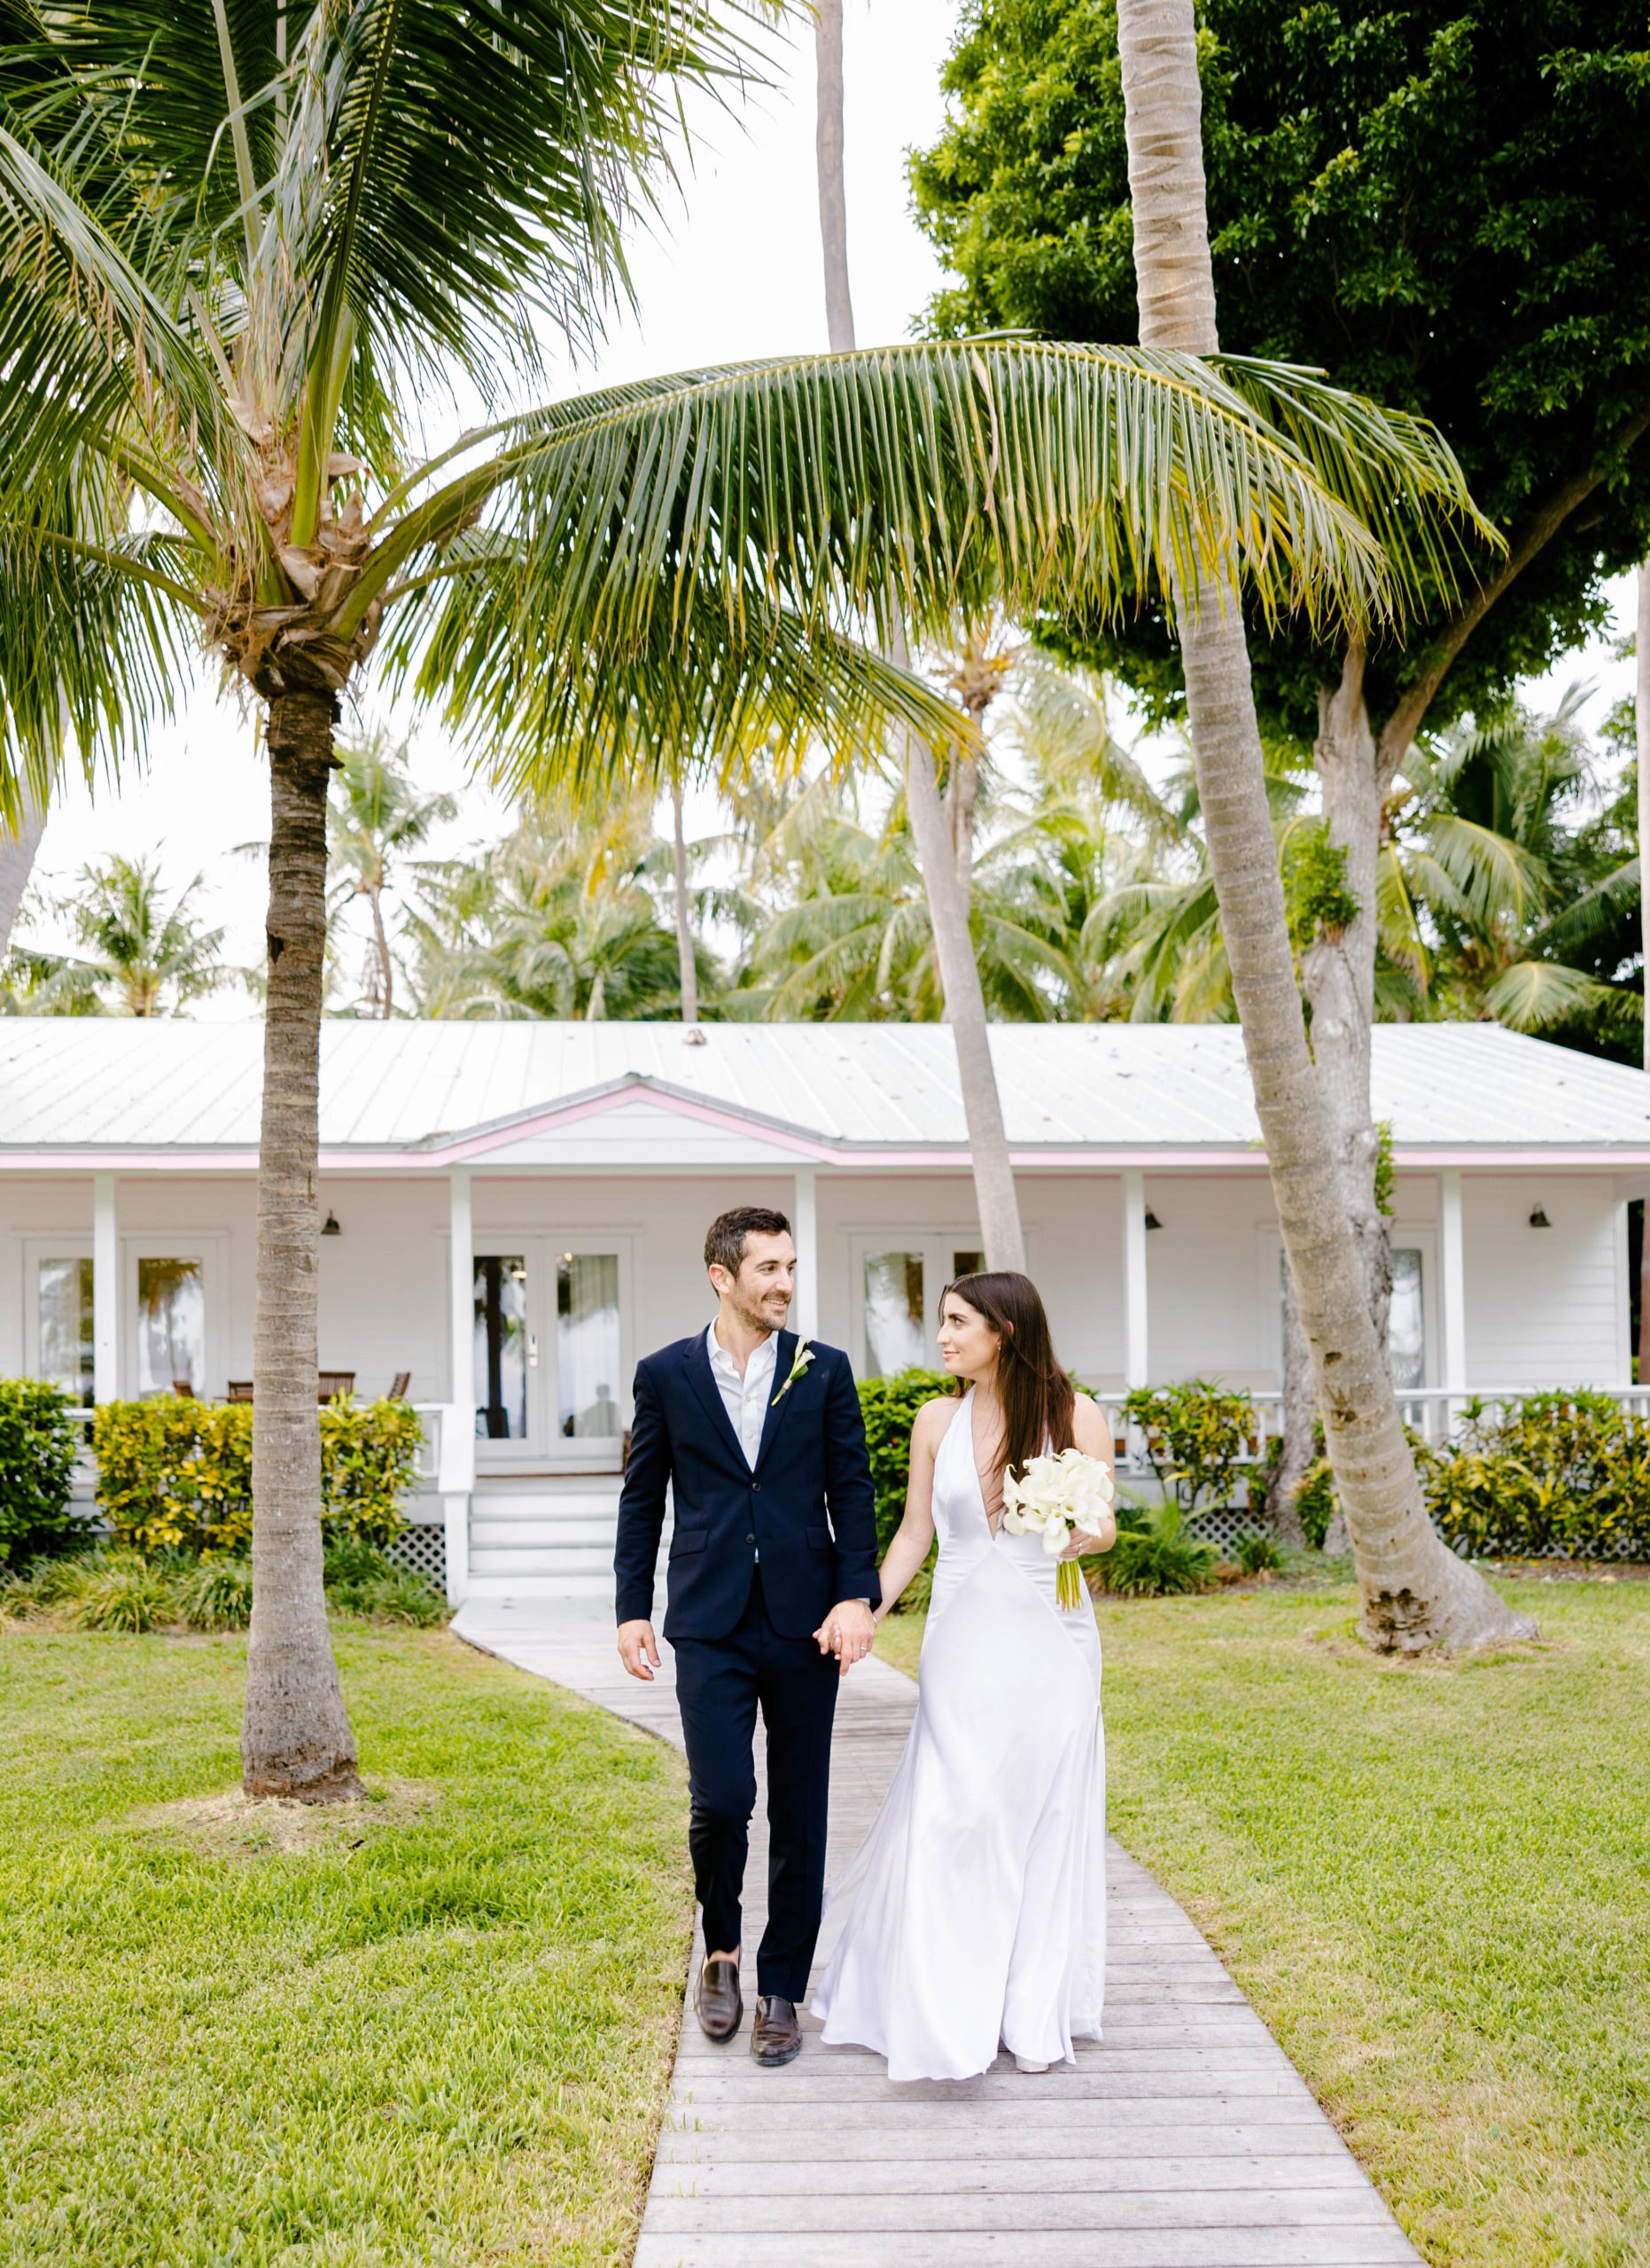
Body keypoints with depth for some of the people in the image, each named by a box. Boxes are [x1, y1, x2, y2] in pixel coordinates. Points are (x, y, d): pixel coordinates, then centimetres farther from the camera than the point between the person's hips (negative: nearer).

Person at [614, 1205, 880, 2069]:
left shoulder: (824, 1370, 3)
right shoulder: (665, 1374, 3)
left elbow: (853, 1493, 4)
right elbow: (641, 1501, 8)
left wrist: (857, 1597, -8)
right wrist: (632, 1610, 2)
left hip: (804, 1625, 1)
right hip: (710, 1627, -1)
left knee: (799, 1818, 6)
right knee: (720, 1801, -9)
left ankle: (782, 1990, 22)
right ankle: (720, 1949, 20)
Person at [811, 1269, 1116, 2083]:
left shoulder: (1077, 1416, -4)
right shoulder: (938, 1420, 2)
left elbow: (1103, 1528, 3)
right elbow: (913, 1535, 7)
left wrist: (1091, 1534, -20)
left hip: (1051, 1642, -1)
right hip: (962, 1642, 1)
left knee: (1043, 1823, 6)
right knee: (951, 1823, -4)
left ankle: (1033, 2016, 21)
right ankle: (945, 2016, 9)